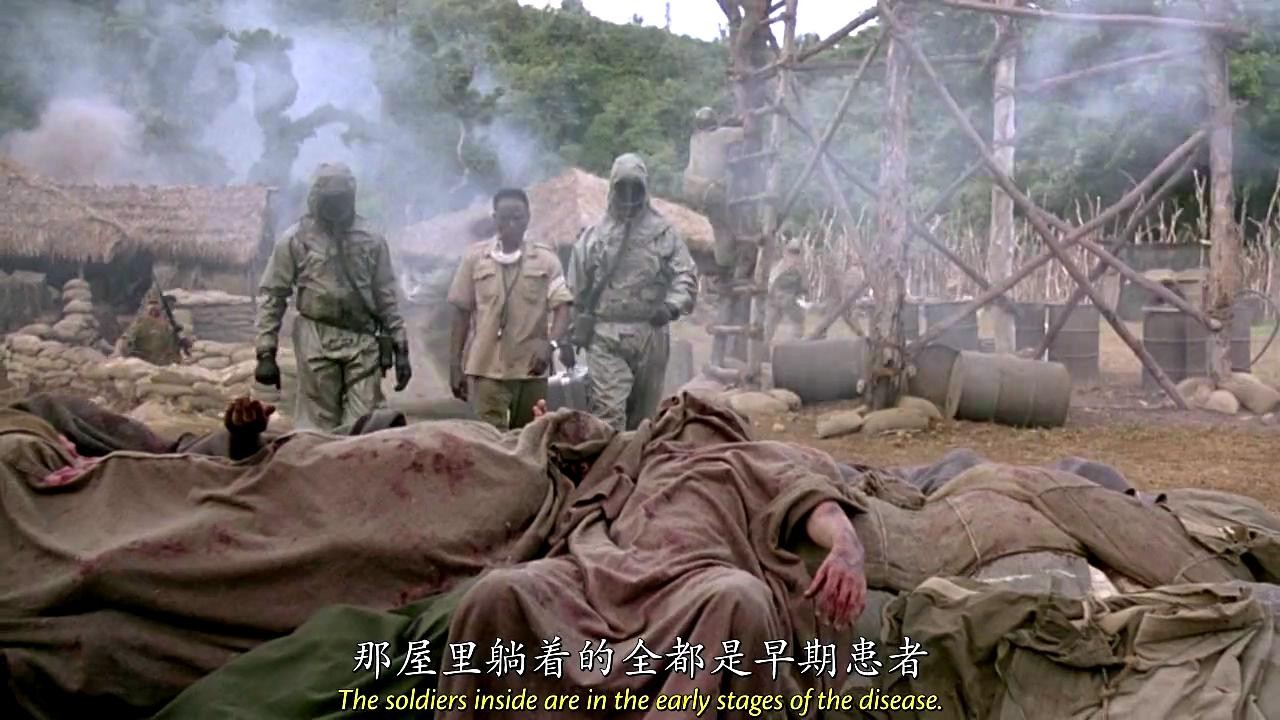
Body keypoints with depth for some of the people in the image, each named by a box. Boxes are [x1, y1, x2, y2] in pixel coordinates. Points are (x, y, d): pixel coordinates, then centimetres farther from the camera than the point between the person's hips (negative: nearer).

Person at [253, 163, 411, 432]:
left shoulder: (372, 240, 7)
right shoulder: (296, 239, 1)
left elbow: (386, 298, 11)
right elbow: (273, 296, 2)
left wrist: (401, 347, 6)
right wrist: (266, 353, -4)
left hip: (363, 342, 2)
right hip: (317, 343, -2)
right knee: (316, 427, 3)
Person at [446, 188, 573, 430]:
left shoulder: (546, 259, 2)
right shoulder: (475, 257, 3)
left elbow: (562, 307, -4)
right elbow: (462, 313, 6)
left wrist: (551, 344, -23)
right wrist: (454, 364, 4)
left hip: (531, 369, 1)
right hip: (487, 369, -1)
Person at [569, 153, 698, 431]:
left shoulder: (663, 232, 5)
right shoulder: (594, 235, 7)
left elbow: (686, 276, 1)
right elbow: (577, 289, 11)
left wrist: (672, 305, -17)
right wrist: (572, 334, 7)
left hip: (651, 333, 1)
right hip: (605, 335, -1)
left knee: (643, 411, 12)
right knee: (608, 410, -12)